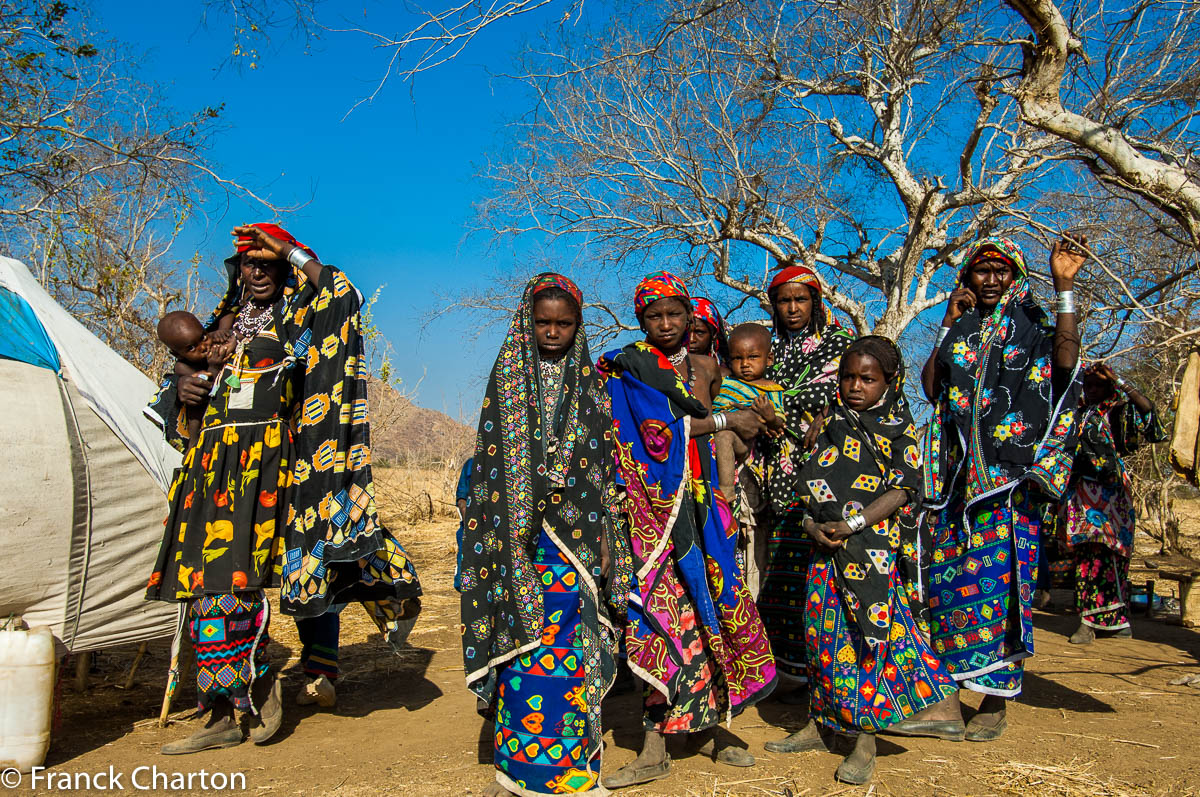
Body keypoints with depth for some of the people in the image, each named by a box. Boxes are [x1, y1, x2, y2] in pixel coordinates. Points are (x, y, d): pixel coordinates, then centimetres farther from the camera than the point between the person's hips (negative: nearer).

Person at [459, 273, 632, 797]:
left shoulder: (589, 381, 10)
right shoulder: (508, 376, 6)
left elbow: (604, 460, 10)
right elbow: (495, 455, 4)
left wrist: (603, 533, 5)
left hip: (575, 531, 1)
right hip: (523, 531, -1)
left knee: (570, 640, 0)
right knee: (528, 639, -3)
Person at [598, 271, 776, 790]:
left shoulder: (705, 367, 14)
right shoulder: (631, 367, -2)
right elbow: (658, 432, -15)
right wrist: (726, 420, -8)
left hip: (701, 501, 5)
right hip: (657, 503, -5)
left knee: (711, 604, 5)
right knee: (670, 610, -8)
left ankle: (707, 724, 20)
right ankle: (655, 746, 0)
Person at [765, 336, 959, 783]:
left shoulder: (901, 431, -1)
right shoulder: (831, 424, 12)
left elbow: (902, 490, -10)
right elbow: (811, 483, 10)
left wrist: (851, 523, -18)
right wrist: (813, 524, -7)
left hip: (873, 547, -4)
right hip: (827, 546, 5)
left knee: (868, 637, -2)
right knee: (822, 633, 10)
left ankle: (865, 741, 9)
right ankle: (819, 724, 24)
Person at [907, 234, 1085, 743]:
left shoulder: (1031, 325, 7)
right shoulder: (959, 331, 17)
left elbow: (1066, 360, -15)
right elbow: (930, 386, 5)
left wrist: (1064, 287, -17)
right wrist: (950, 325, 4)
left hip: (1009, 473, -4)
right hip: (955, 472, 4)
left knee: (997, 574, -6)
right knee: (947, 576, 0)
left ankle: (994, 701, 6)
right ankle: (945, 701, 5)